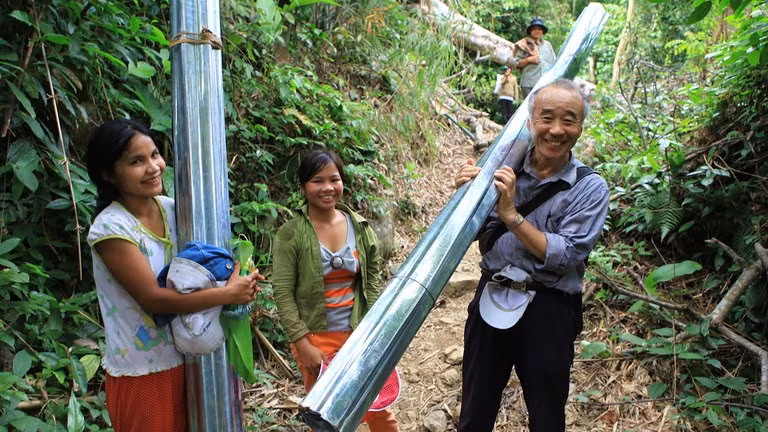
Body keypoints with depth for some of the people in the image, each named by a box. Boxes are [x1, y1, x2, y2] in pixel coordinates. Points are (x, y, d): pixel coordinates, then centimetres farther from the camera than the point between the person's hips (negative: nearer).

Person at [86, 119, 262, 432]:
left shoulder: (170, 208, -2)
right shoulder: (111, 228, -20)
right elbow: (152, 298, -23)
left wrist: (240, 280, -13)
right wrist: (228, 294, -22)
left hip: (184, 358, 6)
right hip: (141, 371, -6)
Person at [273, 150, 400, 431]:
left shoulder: (360, 227, 0)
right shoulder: (290, 234, -10)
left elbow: (372, 282, 5)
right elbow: (283, 294, -11)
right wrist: (303, 344, -15)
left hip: (358, 333, 3)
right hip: (315, 338, -2)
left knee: (379, 407, 12)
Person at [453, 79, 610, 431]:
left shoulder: (590, 188, -9)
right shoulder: (504, 167, -1)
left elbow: (565, 256, -19)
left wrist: (512, 215, -25)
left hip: (548, 312, -2)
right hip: (492, 298, 3)